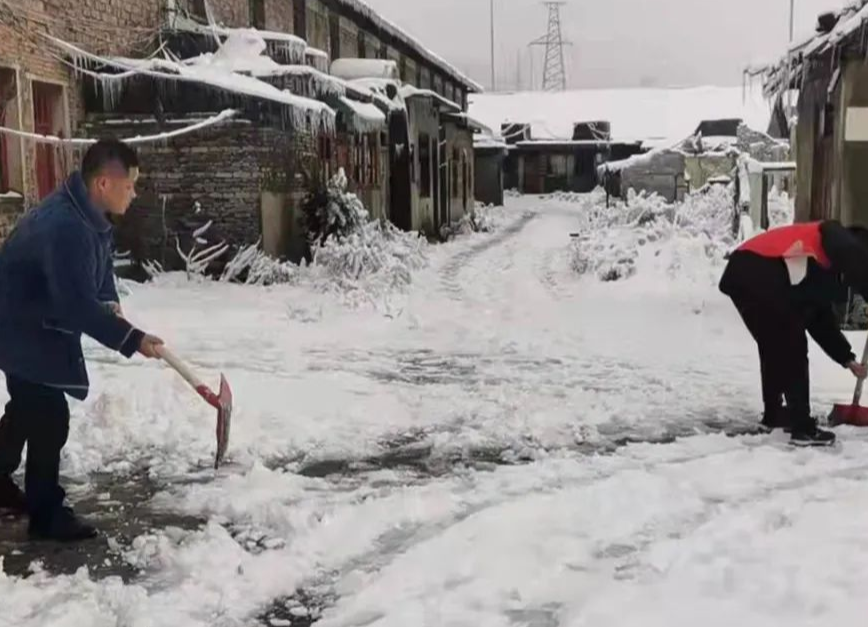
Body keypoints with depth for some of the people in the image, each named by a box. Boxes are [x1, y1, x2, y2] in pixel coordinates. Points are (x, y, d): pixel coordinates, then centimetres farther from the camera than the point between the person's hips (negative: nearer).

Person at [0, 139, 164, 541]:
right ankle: (46, 514, 7)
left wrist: (110, 301, -3)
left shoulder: (89, 215, -1)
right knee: (49, 419, -6)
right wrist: (131, 340, -29)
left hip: (38, 326, 11)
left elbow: (100, 267, 14)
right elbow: (78, 306, -35)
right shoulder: (65, 226, -34)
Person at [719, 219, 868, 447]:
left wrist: (847, 359, 37)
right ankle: (803, 428, 3)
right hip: (760, 276, -10)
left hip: (742, 273, 10)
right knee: (792, 349, -1)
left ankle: (773, 414, 38)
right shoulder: (835, 237, 12)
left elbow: (822, 321, 35)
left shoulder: (818, 273, 33)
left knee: (774, 347, 24)